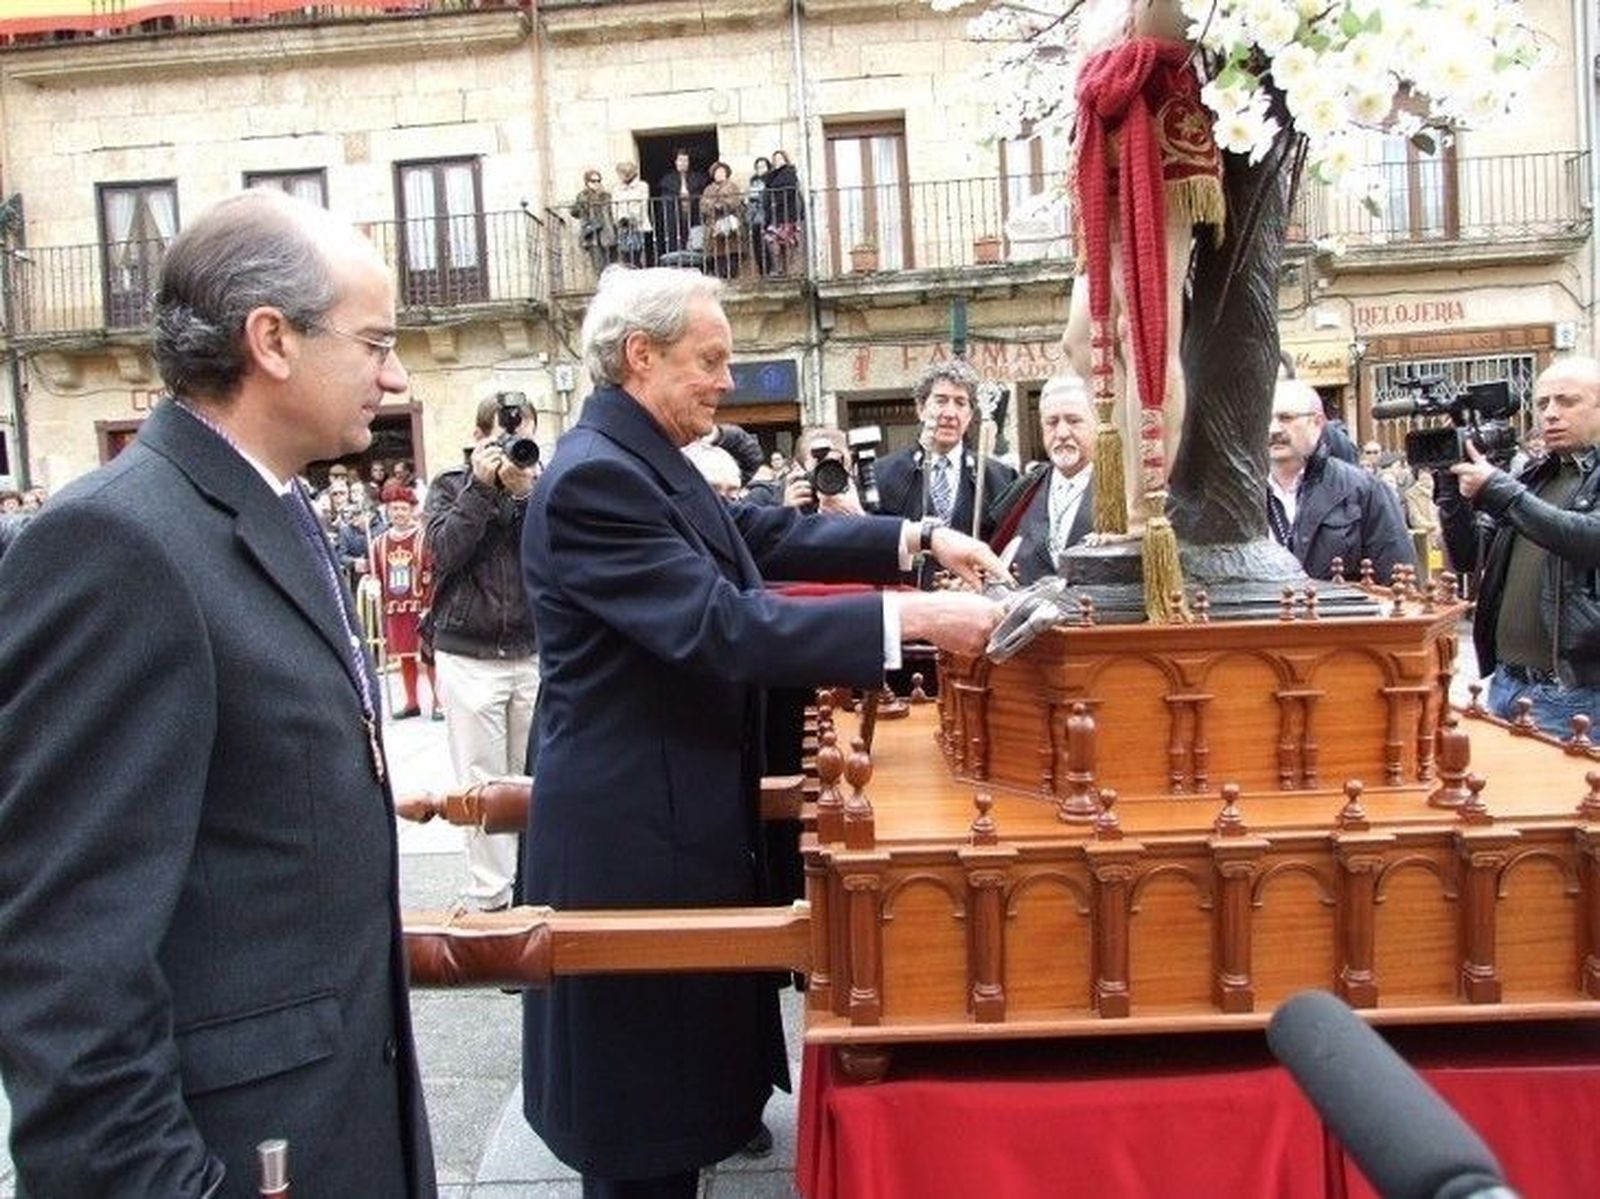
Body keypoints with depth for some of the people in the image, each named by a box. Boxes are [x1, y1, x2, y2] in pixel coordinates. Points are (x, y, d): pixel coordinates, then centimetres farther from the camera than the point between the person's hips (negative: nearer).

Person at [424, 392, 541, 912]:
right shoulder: (451, 486, 7)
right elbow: (444, 552, -10)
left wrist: (525, 492, -13)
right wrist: (481, 486, -10)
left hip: (534, 654, 2)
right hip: (469, 658, -1)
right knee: (482, 784, 0)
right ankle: (489, 899, 7)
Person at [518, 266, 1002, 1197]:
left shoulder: (644, 460, 10)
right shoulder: (595, 476, -21)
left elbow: (769, 534, 13)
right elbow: (718, 626, -29)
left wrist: (920, 539, 4)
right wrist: (910, 616, -28)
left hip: (678, 818, 10)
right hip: (633, 838, -10)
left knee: (677, 1083, 24)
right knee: (645, 1111, 5)